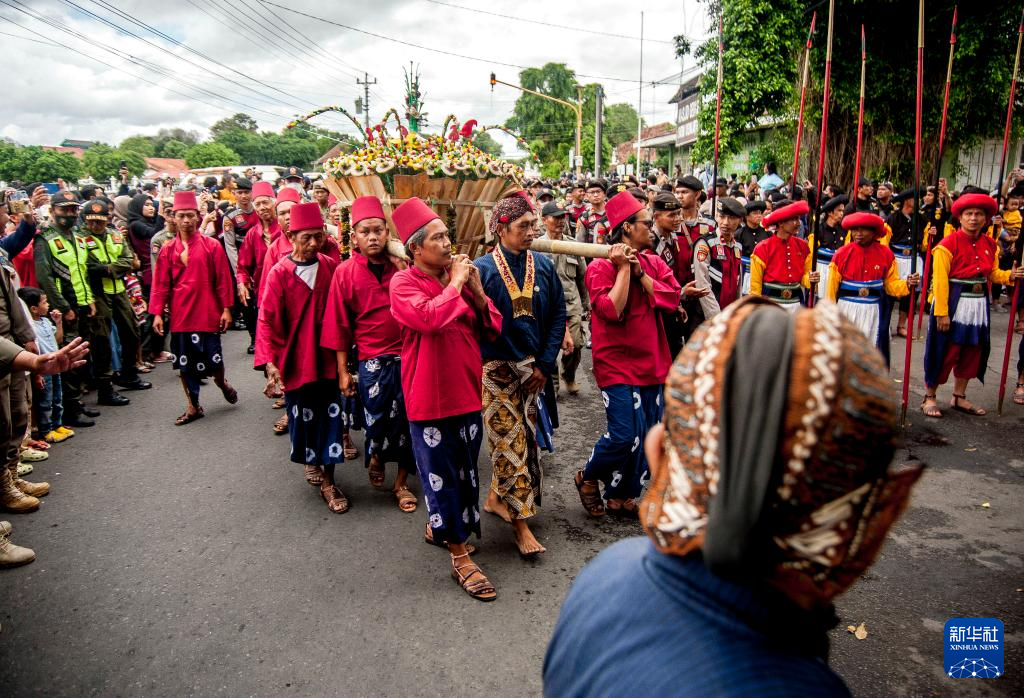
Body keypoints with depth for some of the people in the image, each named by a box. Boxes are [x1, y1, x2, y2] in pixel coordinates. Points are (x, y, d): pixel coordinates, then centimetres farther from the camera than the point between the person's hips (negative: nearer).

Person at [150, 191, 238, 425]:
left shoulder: (212, 246, -2)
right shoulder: (167, 250, 4)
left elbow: (223, 280, -3)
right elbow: (161, 284, 4)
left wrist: (226, 309, -6)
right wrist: (157, 313, -2)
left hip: (207, 314, -2)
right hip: (180, 316, 3)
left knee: (212, 359, 1)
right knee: (184, 362, 8)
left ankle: (222, 382, 36)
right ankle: (193, 407, 21)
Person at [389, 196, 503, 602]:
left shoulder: (460, 278, 7)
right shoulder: (403, 284, -10)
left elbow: (492, 330, 6)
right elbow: (429, 318, -30)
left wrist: (478, 292, -8)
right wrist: (455, 284, -17)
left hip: (467, 392, 6)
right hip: (430, 396, -6)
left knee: (465, 470, 18)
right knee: (441, 474, 2)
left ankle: (437, 526, 40)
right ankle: (460, 558, 13)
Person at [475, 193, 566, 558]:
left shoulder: (543, 265, 3)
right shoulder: (482, 268, -8)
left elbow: (558, 315, 5)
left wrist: (545, 363, -1)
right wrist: (494, 363, -7)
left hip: (534, 367, 4)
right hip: (496, 369, -4)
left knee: (528, 440, 11)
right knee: (511, 444, -2)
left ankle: (496, 496, 32)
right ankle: (520, 521, 10)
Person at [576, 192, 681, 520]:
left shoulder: (653, 262, 10)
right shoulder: (600, 267, -8)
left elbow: (672, 298, -2)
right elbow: (611, 310, -21)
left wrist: (641, 274, -10)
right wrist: (623, 268, -16)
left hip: (651, 362, 7)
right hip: (617, 364, -6)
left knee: (646, 436, 9)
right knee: (624, 435, -12)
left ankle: (621, 496, 25)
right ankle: (587, 477, 17)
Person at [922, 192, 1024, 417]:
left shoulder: (990, 245, 8)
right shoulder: (948, 244, -13)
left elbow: (993, 273, 18)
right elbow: (940, 281, -17)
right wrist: (942, 313, -20)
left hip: (979, 305, 7)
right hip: (953, 304, -7)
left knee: (971, 352, 13)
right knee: (944, 352, 0)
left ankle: (959, 397, 27)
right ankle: (929, 397, 13)